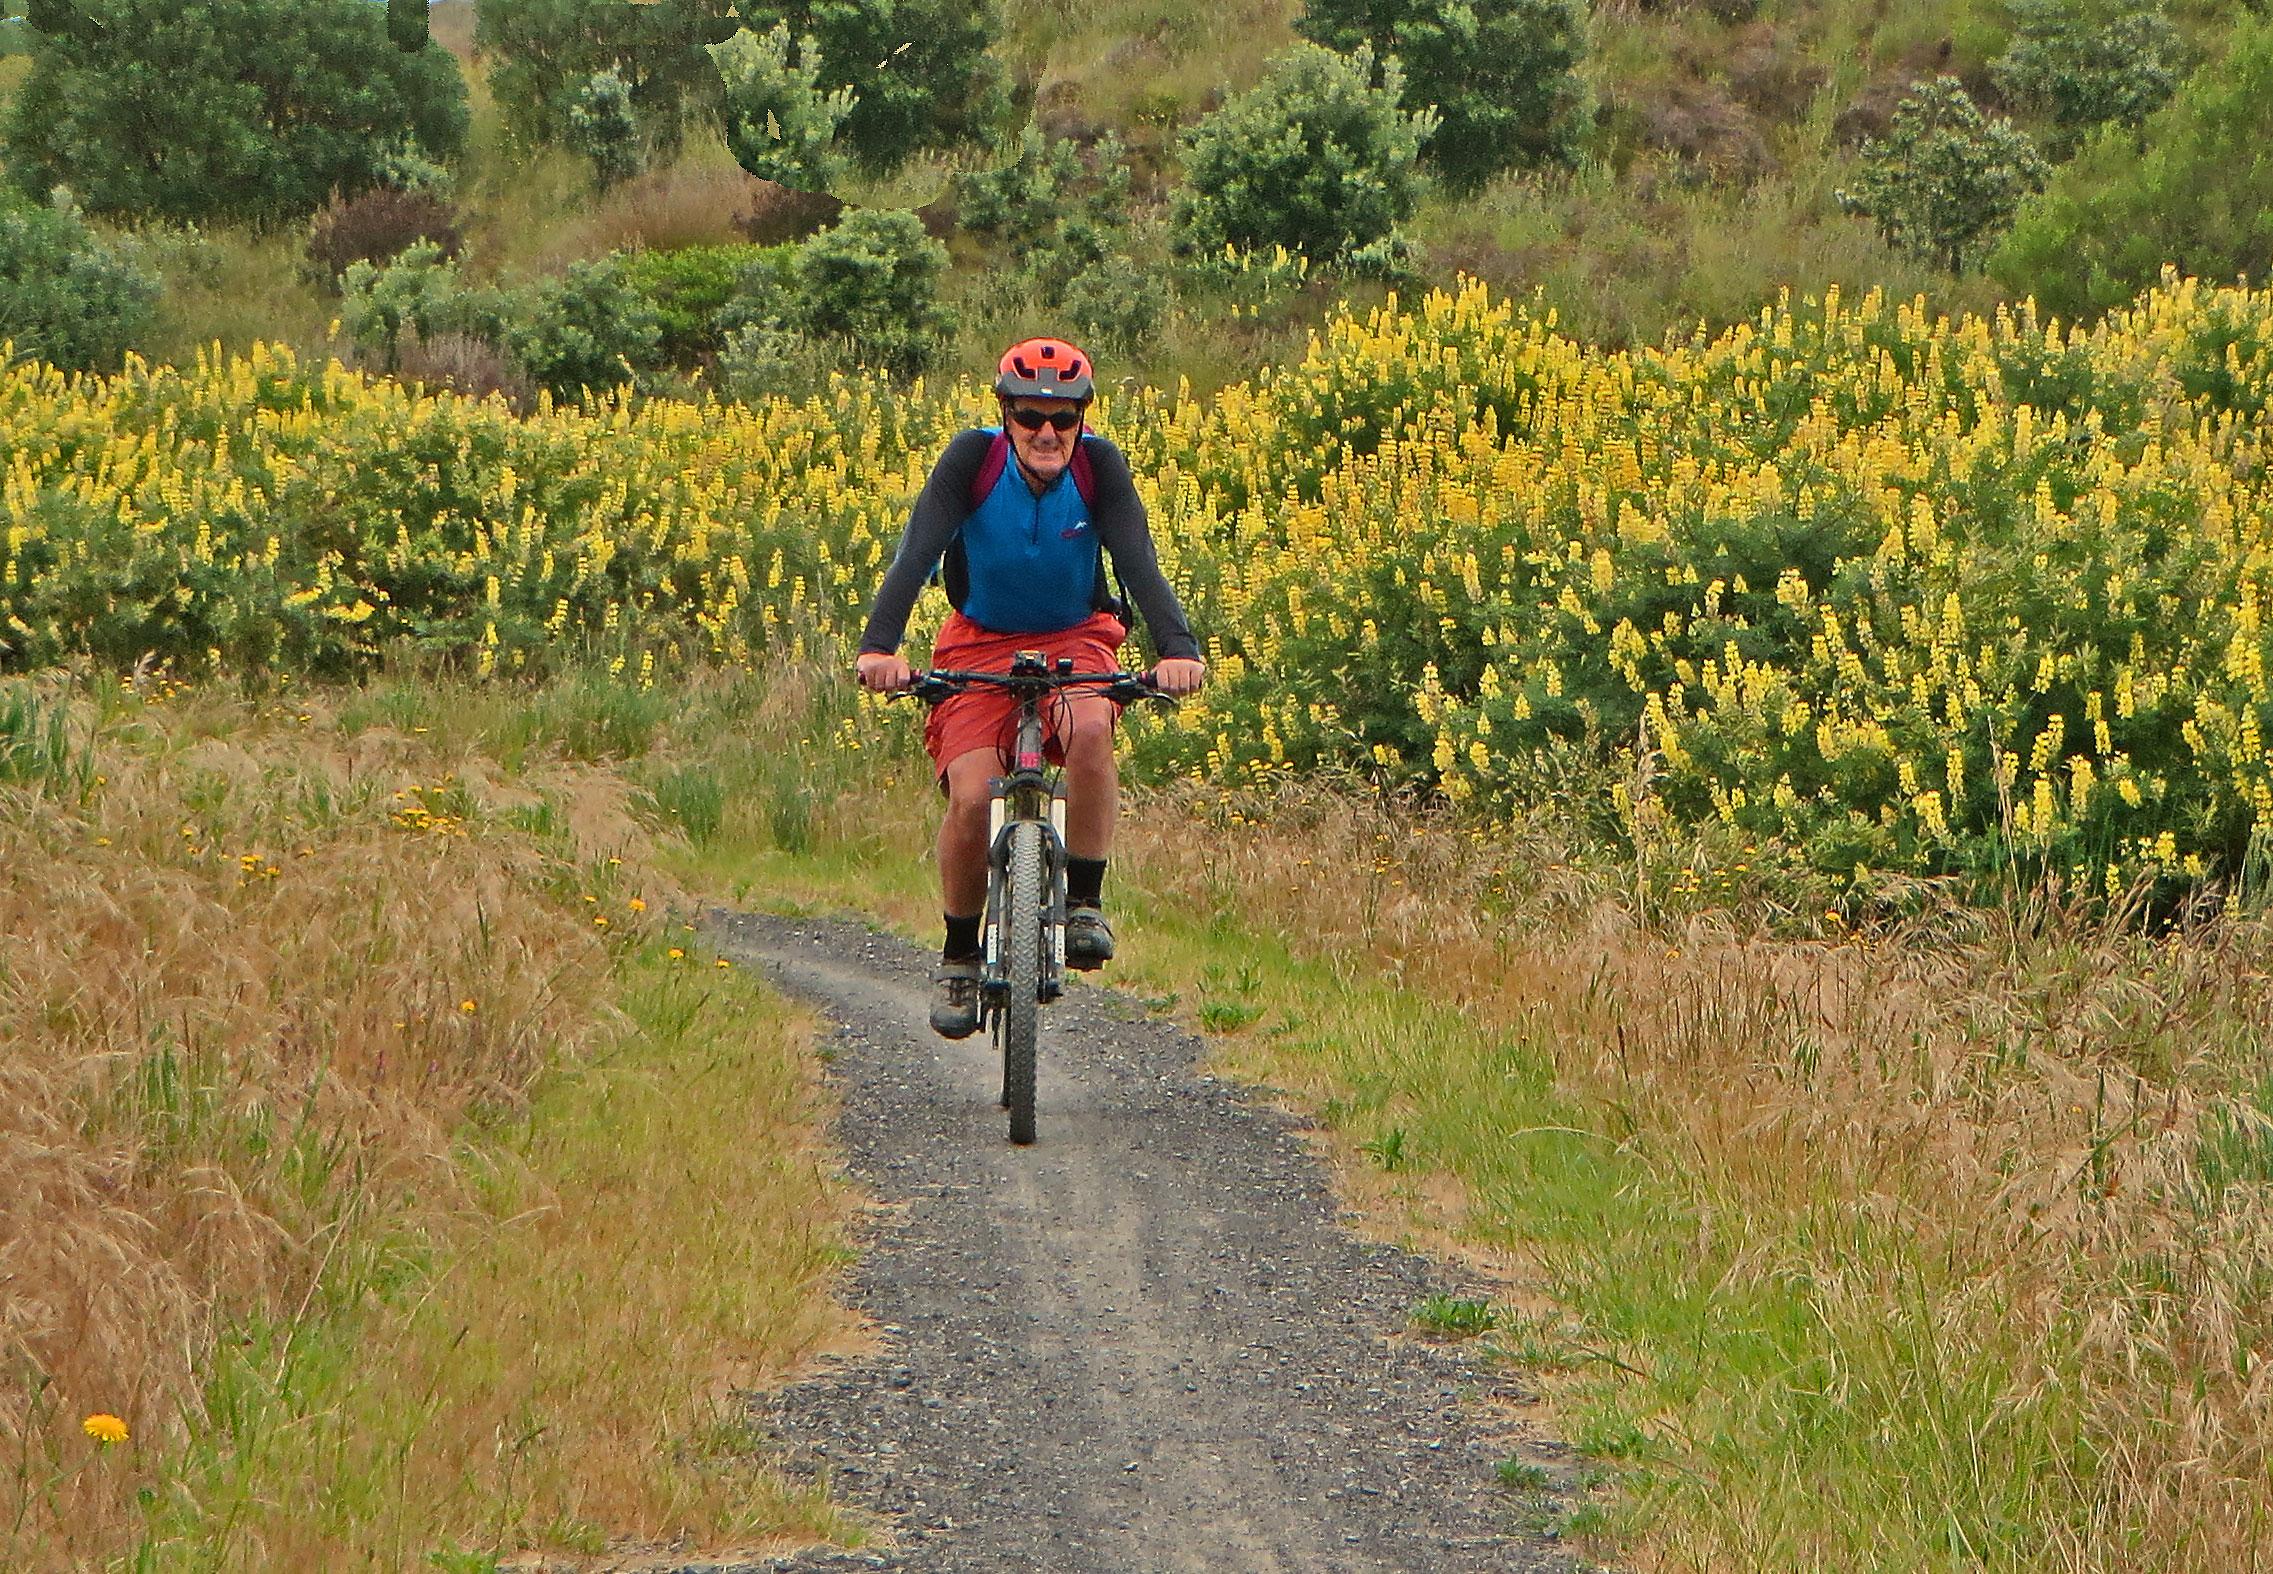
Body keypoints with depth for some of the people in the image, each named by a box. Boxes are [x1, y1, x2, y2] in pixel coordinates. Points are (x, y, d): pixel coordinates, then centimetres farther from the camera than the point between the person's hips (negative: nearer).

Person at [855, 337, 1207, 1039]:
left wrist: (1177, 648, -46)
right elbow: (916, 553, -30)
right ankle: (959, 954, 4)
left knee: (1089, 729, -33)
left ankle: (1085, 903, -17)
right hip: (981, 640, 0)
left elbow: (1138, 561, -28)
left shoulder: (1099, 466, -17)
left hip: (1075, 637, 0)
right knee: (971, 796, -19)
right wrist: (879, 646, -46)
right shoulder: (972, 459, -20)